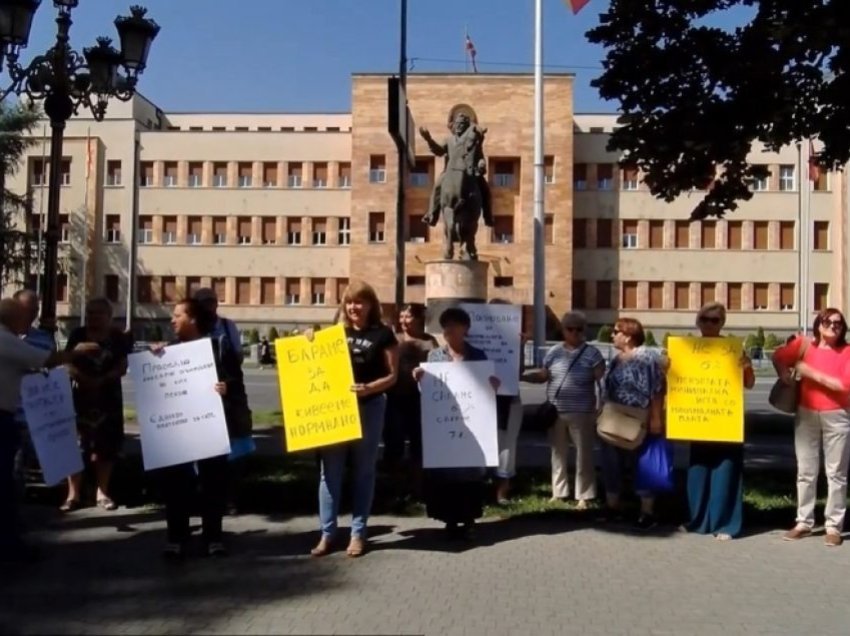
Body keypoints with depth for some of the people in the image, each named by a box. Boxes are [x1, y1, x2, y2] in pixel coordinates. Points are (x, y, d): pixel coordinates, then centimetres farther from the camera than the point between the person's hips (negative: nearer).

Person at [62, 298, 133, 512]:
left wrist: (101, 380, -19)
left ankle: (102, 493, 15)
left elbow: (123, 367, -3)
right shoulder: (77, 335, 4)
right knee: (75, 443, -3)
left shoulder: (119, 338, 3)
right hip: (80, 395, 0)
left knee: (106, 446, 4)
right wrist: (84, 378, -21)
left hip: (109, 397, 0)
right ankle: (73, 494, 3)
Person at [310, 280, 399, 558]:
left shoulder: (383, 334, -2)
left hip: (369, 407, -3)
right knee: (330, 470, 4)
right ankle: (327, 533, 12)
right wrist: (311, 341, 1)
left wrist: (369, 388, -21)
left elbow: (392, 375, -4)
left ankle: (358, 533, 15)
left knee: (363, 471, 6)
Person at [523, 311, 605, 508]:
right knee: (558, 454, 12)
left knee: (583, 455, 0)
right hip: (556, 413, 4)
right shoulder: (553, 352, 7)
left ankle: (583, 496, 10)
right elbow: (543, 375, 12)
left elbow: (602, 382, -6)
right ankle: (558, 493, 24)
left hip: (581, 413, -4)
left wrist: (601, 407, -14)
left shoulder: (592, 353, -3)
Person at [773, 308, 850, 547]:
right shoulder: (806, 344, 1)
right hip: (806, 414, 2)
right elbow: (779, 356, 12)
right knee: (805, 472, 8)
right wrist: (786, 378, 1)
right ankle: (804, 522, 17)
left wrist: (812, 373, -16)